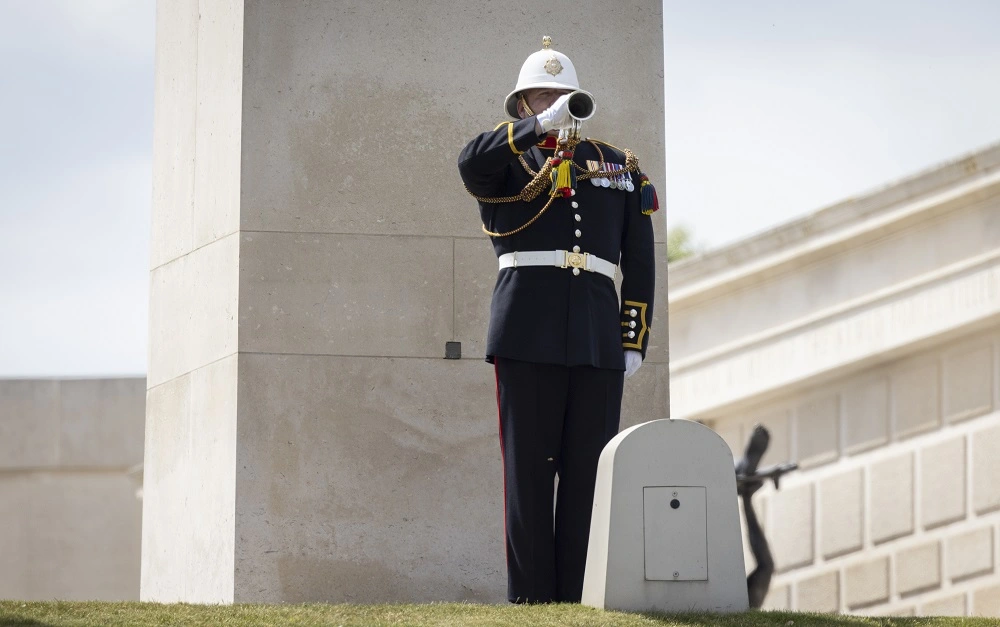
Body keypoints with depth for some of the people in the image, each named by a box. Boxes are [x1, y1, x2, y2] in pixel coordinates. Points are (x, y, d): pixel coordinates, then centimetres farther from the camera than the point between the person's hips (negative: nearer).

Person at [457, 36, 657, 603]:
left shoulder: (618, 167, 17)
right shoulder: (507, 161, 9)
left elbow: (640, 264, 14)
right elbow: (472, 163, -18)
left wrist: (635, 343, 5)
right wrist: (541, 125, -27)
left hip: (598, 338, 2)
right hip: (527, 337, -2)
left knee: (589, 471, -1)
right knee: (528, 470, -3)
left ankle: (578, 601, 1)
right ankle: (531, 599, -2)